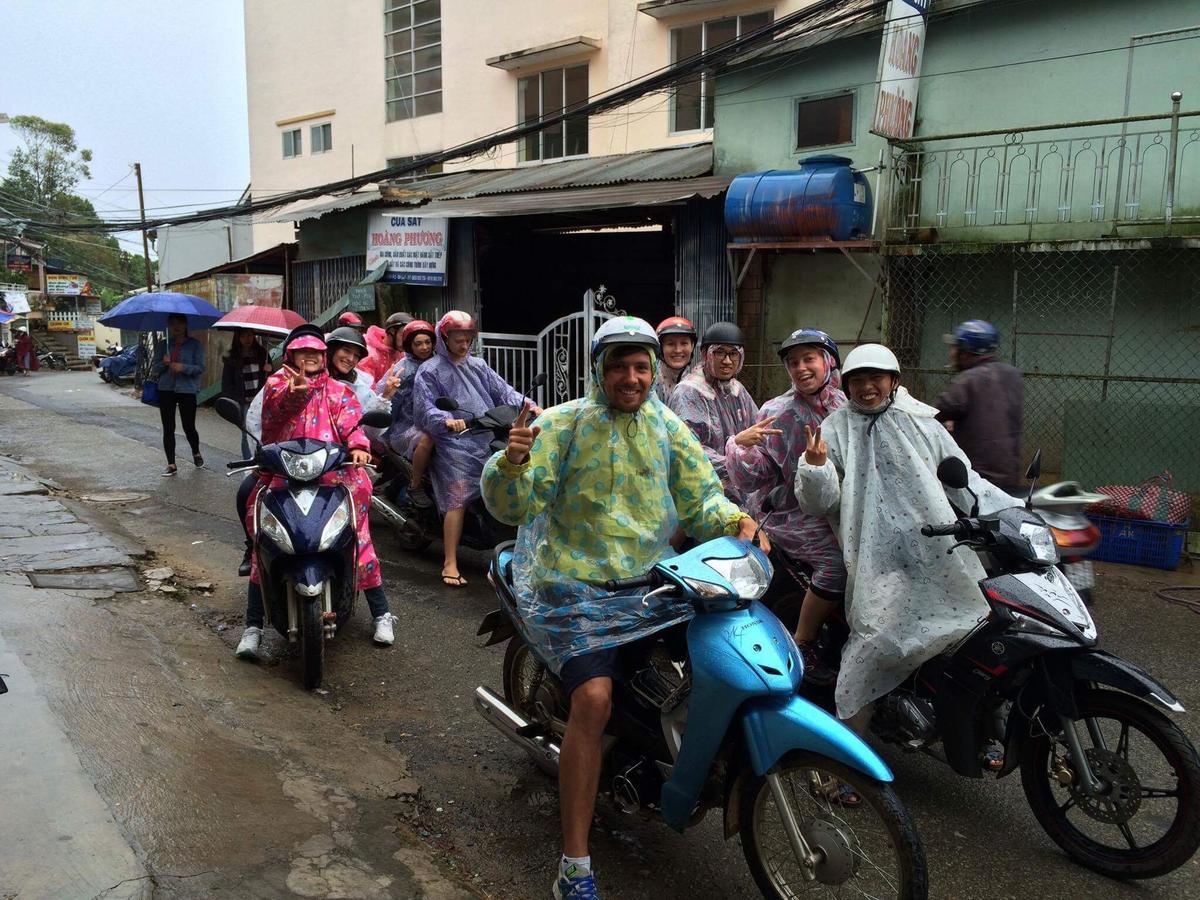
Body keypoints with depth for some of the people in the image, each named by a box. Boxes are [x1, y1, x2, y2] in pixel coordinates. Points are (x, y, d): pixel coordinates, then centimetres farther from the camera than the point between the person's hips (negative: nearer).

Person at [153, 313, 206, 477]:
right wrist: (163, 363, -11)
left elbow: (200, 368, -6)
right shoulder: (164, 345, 10)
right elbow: (154, 370, 10)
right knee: (168, 428, 2)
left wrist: (183, 367, -22)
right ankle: (171, 464, 10)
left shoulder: (194, 344, 0)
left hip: (187, 390, -3)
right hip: (166, 390, 3)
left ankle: (196, 453, 32)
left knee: (189, 427, 3)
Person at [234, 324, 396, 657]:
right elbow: (277, 404, -11)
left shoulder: (338, 390, 19)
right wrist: (294, 391, -35)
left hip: (333, 473, 1)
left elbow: (351, 419, 0)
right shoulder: (277, 382, 14)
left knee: (358, 537, -6)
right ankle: (253, 625, 1)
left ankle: (382, 613, 5)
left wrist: (358, 445, -22)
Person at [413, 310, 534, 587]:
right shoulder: (429, 371, 5)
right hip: (455, 443, -6)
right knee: (458, 500, -14)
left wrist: (525, 403, -1)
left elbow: (501, 390, 15)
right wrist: (446, 420, -25)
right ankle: (450, 565, -11)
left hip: (488, 439, 6)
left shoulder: (478, 365, 22)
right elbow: (424, 408, -6)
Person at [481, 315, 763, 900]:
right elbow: (512, 505, -12)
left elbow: (701, 497, 9)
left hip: (655, 582, 5)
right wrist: (513, 462, -33)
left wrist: (733, 520, -12)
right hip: (579, 585, -5)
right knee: (594, 698, -24)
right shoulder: (562, 425, -5)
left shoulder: (669, 429, 8)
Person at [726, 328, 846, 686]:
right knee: (838, 562, -26)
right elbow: (750, 479, -16)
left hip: (831, 504, 7)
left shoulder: (840, 402, 7)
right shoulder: (778, 412, -11)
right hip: (790, 512, -7)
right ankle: (803, 646, -7)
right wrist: (740, 445, -33)